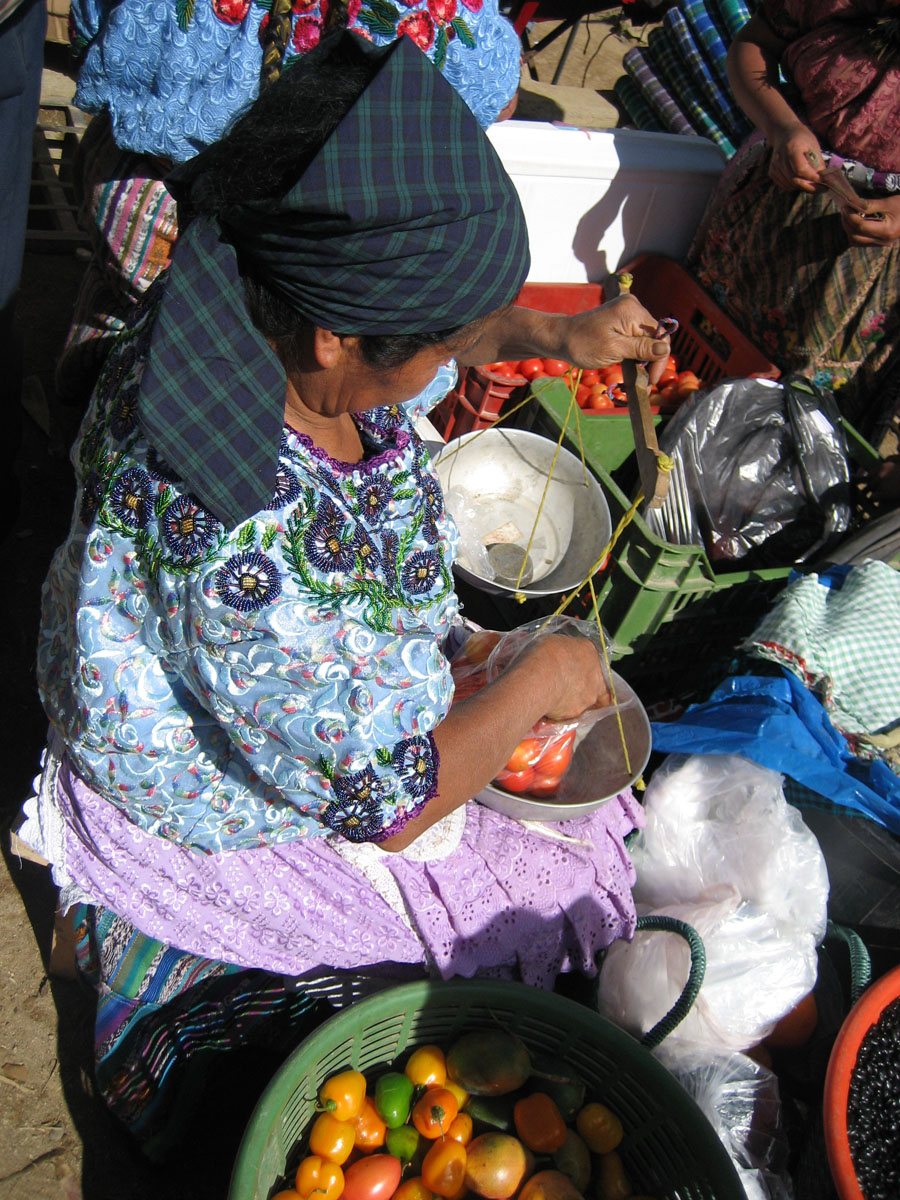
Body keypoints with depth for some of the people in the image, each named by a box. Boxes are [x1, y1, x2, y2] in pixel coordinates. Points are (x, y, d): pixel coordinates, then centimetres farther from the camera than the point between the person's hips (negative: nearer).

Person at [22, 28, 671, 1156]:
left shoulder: (240, 306, -19)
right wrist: (538, 680, -17)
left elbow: (439, 327, 6)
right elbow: (391, 805, -29)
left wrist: (555, 334, -4)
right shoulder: (250, 554, -44)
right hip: (236, 822, -7)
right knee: (545, 889, 6)